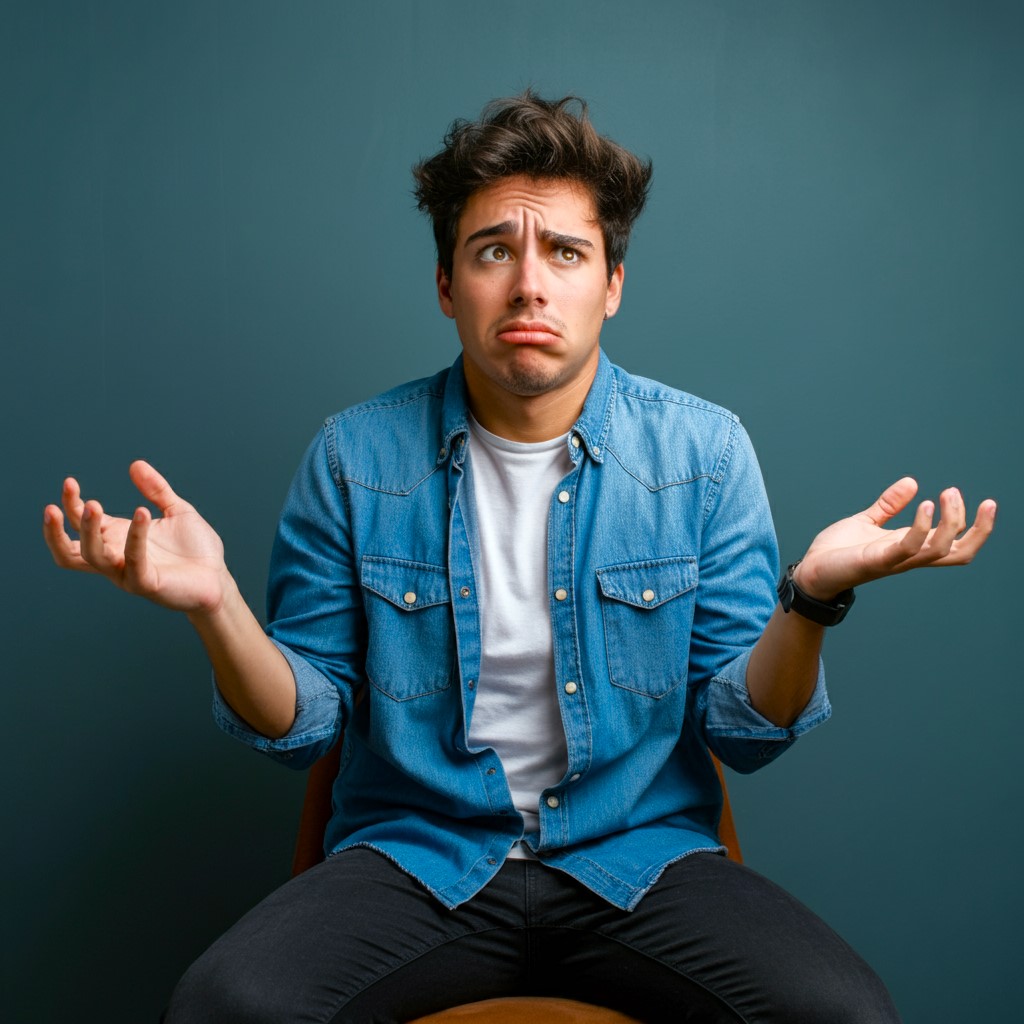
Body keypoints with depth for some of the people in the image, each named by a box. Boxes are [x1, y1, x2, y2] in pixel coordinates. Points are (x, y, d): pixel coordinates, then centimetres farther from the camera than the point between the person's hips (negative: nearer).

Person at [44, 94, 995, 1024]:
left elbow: (744, 732, 0)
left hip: (641, 853, 1)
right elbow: (305, 723, 1)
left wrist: (811, 597, -20)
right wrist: (215, 605, -19)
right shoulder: (354, 455, -2)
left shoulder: (703, 450, -1)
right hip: (417, 852, 0)